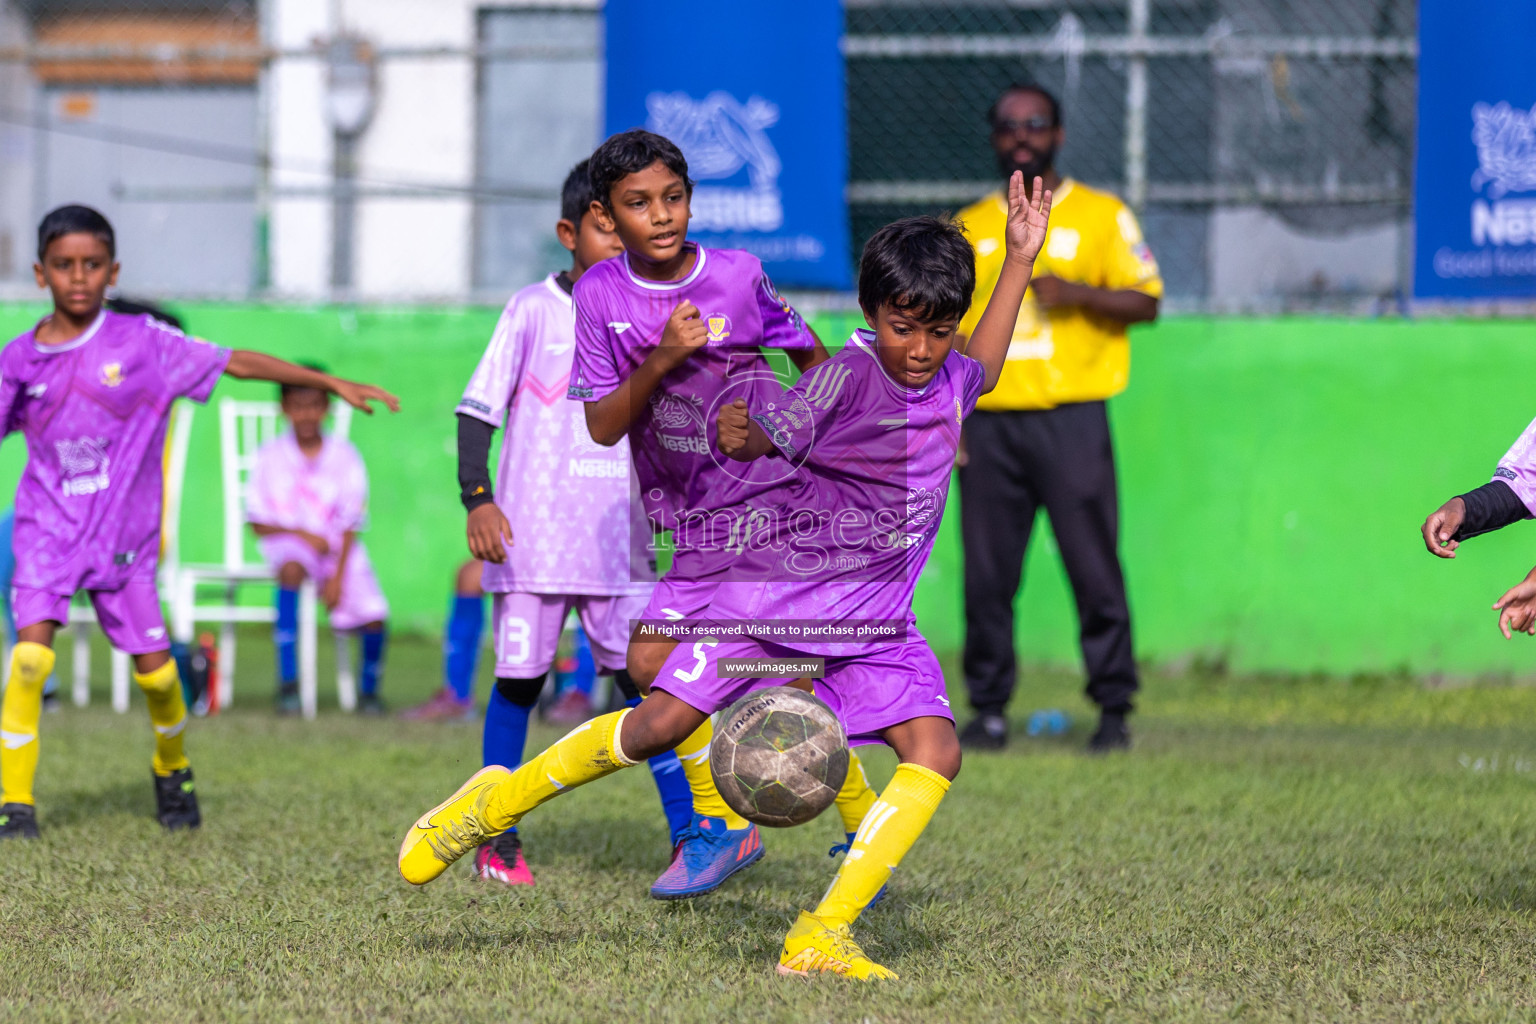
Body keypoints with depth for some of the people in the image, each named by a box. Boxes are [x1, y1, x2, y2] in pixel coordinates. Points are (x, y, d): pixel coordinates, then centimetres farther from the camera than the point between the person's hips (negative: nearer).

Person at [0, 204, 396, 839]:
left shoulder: (142, 343, -4)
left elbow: (235, 363, -1)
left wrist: (332, 384, -1)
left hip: (123, 536, 0)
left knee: (154, 667, 2)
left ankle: (172, 769, 33)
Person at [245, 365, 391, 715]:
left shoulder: (344, 457, 0)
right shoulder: (271, 457, 0)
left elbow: (350, 526, -1)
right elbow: (258, 523, 1)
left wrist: (338, 577, -13)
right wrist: (302, 535, -16)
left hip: (339, 548, 1)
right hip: (288, 542, -1)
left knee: (372, 614, -20)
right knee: (291, 568, -38)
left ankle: (369, 688, 13)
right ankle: (288, 682, -36)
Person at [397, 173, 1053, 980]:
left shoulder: (945, 377, 6)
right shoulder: (850, 372, -14)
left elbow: (981, 372, 30)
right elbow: (773, 434, -21)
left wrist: (1020, 259, 27)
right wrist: (743, 434, -41)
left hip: (873, 619, 6)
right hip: (779, 582, -6)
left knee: (935, 752, -15)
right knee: (663, 722, -11)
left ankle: (821, 938, -16)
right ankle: (496, 804, 11)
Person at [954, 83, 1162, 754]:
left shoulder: (1101, 216, 7)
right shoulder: (968, 228, 16)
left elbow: (1145, 301, 1)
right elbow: (945, 327, 17)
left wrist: (1076, 292, -15)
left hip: (1072, 419, -3)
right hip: (988, 420, 3)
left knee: (1095, 566, -6)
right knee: (987, 571, 0)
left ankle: (1113, 709, 2)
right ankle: (989, 710, 7)